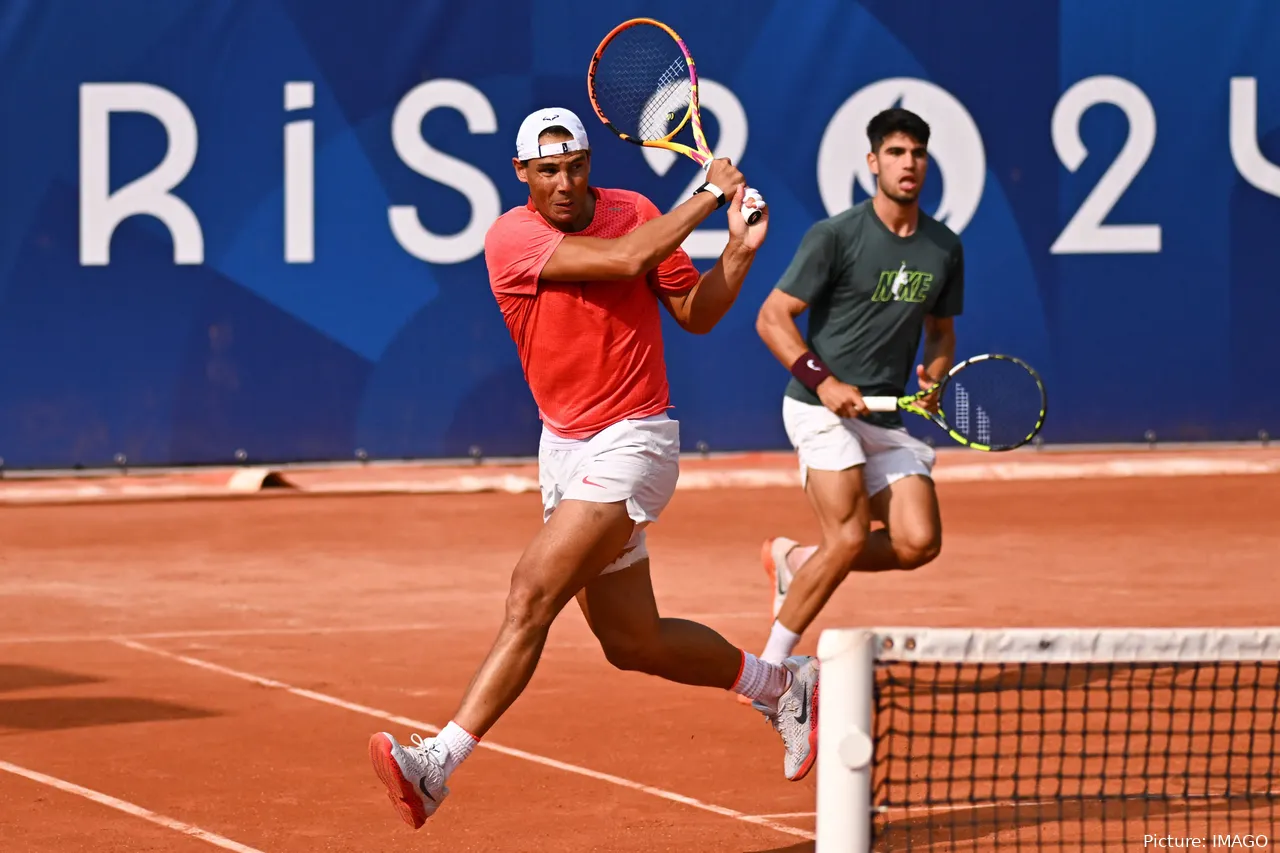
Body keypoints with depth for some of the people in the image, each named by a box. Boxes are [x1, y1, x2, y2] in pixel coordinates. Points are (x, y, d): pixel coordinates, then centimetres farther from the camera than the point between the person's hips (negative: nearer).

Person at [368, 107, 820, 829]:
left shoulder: (635, 211, -2)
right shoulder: (510, 238, -9)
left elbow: (696, 312, 11)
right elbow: (627, 259, -21)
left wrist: (740, 249, -5)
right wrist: (709, 194, -14)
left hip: (632, 444, -3)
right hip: (564, 449, 3)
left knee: (532, 596, -19)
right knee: (633, 643, 11)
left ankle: (437, 766, -22)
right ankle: (784, 687, 35)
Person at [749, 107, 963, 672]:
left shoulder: (944, 248, 7)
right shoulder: (835, 237, -10)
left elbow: (942, 329, 21)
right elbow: (772, 317, -9)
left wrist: (935, 371, -2)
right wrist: (824, 381, -21)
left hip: (885, 416, 6)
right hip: (821, 408, -6)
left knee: (918, 543, -8)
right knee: (850, 538, -19)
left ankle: (794, 560, 16)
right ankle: (769, 667, -7)